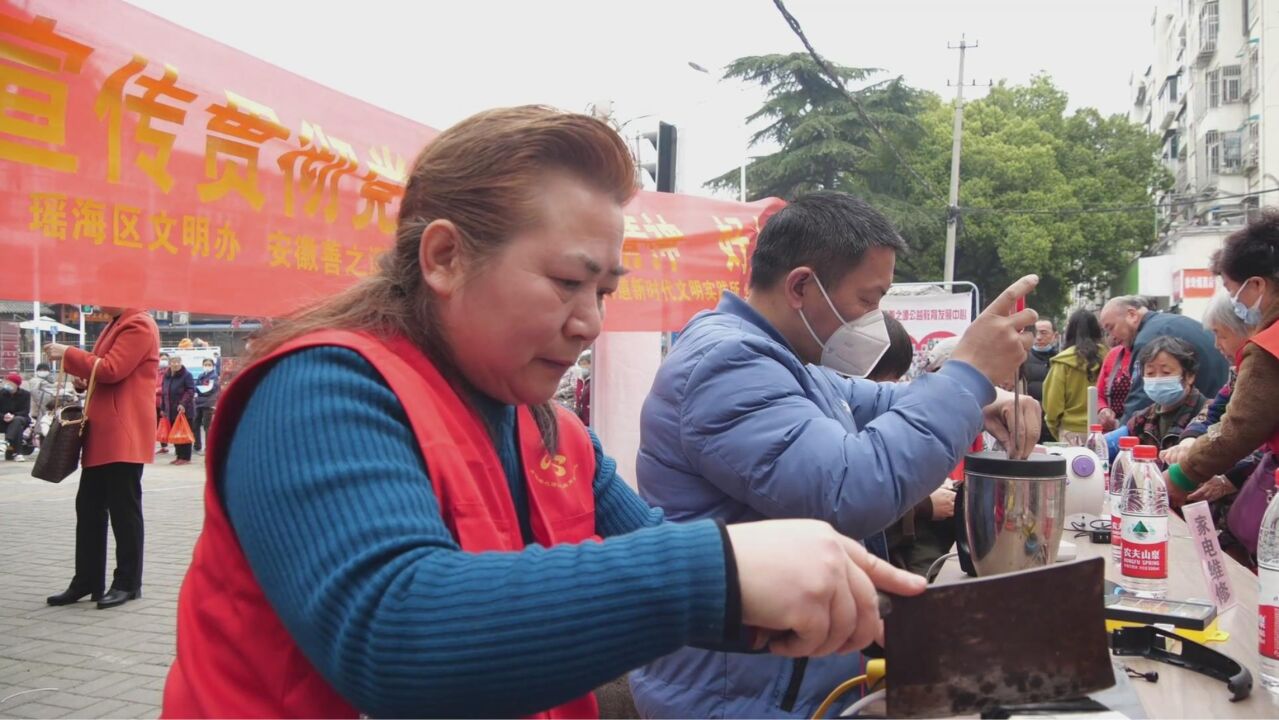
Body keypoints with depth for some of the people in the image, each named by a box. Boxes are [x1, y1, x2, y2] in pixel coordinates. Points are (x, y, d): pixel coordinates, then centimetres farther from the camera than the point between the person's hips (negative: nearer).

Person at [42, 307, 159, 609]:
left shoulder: (139, 325, -12)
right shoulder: (115, 325, 19)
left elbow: (111, 370, -20)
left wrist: (68, 354, -12)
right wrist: (69, 361, 10)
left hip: (124, 434, -10)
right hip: (102, 432, 10)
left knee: (123, 509, -2)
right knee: (89, 506, 11)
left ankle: (128, 583, 7)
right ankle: (87, 580, 20)